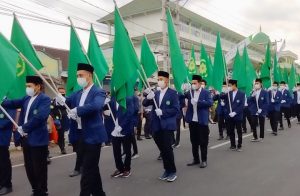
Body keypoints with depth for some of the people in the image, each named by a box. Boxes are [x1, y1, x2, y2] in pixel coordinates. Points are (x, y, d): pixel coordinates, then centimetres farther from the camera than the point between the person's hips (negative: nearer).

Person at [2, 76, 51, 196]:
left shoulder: (44, 99, -12)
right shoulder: (27, 98, 15)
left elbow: (40, 116, -24)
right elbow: (14, 103, 5)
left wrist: (24, 128, -20)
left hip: (38, 139, -8)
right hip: (26, 138, 8)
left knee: (39, 169, 3)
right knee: (29, 168, 16)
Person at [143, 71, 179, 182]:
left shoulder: (173, 93, -4)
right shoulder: (155, 93, 12)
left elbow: (176, 109, -10)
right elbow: (145, 104, 3)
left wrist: (163, 112, -19)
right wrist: (149, 97, -18)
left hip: (167, 125, -5)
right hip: (157, 126, 5)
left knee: (167, 148, -6)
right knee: (162, 149, 11)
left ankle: (172, 171, 9)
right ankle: (167, 170, 24)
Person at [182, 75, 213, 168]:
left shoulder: (206, 92, -3)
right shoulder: (190, 92, 10)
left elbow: (210, 103, -16)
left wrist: (197, 102, -24)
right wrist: (184, 90, -18)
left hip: (202, 120, -4)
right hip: (192, 120, 5)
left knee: (203, 141, 3)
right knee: (194, 141, 12)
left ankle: (204, 160, 14)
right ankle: (196, 159, 24)